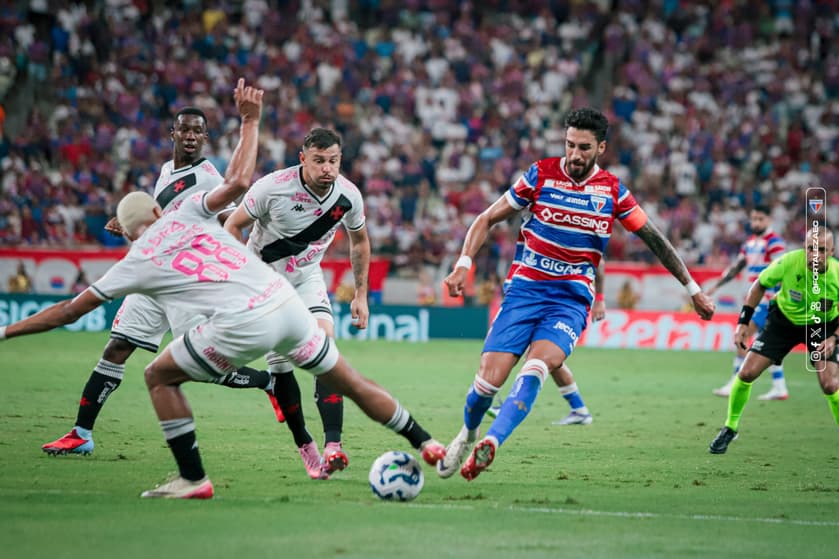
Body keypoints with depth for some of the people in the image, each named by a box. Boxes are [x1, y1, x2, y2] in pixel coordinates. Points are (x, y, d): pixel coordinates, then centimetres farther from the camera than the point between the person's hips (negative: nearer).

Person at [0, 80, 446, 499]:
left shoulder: (135, 264, 11)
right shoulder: (186, 213, 16)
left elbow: (68, 311, 16)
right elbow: (238, 182, 11)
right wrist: (250, 120, 20)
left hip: (242, 325, -4)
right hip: (285, 301, 5)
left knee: (159, 377, 15)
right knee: (351, 383, 18)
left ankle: (192, 479, 10)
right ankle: (426, 444, 22)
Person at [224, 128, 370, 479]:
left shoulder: (348, 196, -13)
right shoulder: (273, 187, -25)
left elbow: (359, 241, 7)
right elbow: (233, 226, -12)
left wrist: (361, 295, 6)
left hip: (308, 278, 2)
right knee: (279, 364, -7)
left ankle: (333, 444, -29)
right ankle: (305, 446, 9)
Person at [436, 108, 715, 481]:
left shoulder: (612, 191, 3)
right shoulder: (541, 174, 0)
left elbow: (654, 239, 13)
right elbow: (487, 219, 5)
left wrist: (693, 289, 14)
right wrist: (464, 264, -9)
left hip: (571, 298, 0)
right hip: (525, 288, 0)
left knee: (536, 369, -28)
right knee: (490, 377, -10)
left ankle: (490, 444, -36)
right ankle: (468, 433, 20)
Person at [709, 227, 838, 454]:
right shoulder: (788, 263, -29)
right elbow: (759, 286, -8)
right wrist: (743, 323, -10)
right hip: (783, 319, 1)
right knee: (747, 373, -7)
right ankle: (730, 427, 17)